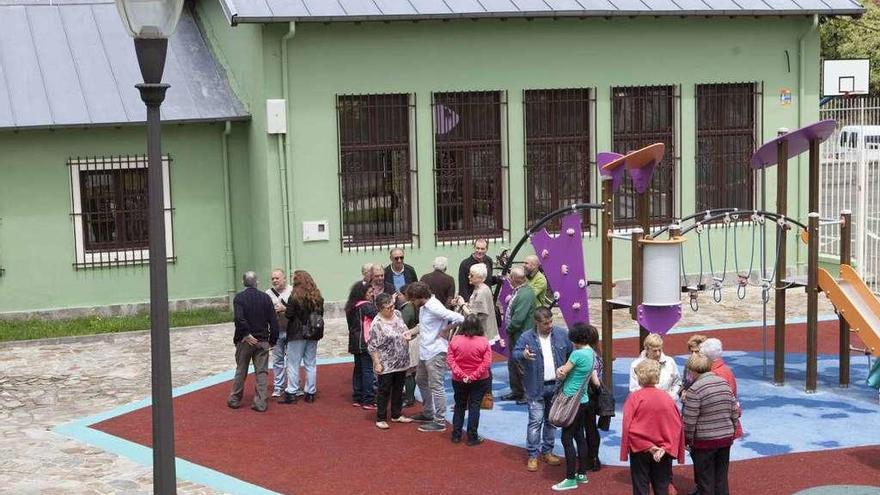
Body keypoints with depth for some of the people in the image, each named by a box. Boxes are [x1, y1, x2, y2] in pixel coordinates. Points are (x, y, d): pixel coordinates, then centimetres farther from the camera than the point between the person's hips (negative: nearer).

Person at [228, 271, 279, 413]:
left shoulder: (239, 298, -7)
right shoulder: (265, 297, 0)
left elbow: (239, 318, -22)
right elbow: (274, 321, -1)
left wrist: (246, 334, -13)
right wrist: (273, 340, 6)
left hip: (245, 341, -1)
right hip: (262, 341, 1)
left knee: (241, 371, 12)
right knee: (261, 372, 5)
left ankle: (235, 400, 21)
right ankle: (260, 403, 3)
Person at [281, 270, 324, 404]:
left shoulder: (295, 296, -13)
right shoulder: (317, 296, 3)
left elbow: (289, 315, -13)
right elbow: (320, 314, 8)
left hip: (297, 334, -5)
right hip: (313, 334, 5)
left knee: (293, 364, 2)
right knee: (311, 364, 11)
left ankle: (291, 393, 2)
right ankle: (310, 393, 13)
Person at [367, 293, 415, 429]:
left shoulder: (397, 314, 2)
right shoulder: (377, 324, -20)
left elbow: (404, 329, 19)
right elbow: (372, 346, -17)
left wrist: (407, 334, -3)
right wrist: (377, 363, -18)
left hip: (401, 362, 7)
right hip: (386, 365, -7)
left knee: (398, 389, 16)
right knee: (384, 391, 3)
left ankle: (397, 415, 29)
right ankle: (381, 418, 13)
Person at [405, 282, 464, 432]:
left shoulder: (435, 308, -22)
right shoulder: (423, 307, 7)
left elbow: (459, 318, -27)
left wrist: (444, 331, -17)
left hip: (435, 352, -11)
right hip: (425, 351, 11)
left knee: (436, 386, -4)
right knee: (421, 381, 23)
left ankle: (440, 421, 2)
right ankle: (428, 413, 38)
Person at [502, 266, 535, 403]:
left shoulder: (525, 294, -24)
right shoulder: (519, 291, 7)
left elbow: (518, 318, -26)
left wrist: (509, 330, -14)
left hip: (522, 337, -10)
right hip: (515, 335, 10)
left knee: (522, 366, 0)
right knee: (513, 364, 19)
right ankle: (516, 391, 31)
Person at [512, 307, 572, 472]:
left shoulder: (561, 334, 1)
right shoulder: (526, 337, -8)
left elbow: (571, 353, 8)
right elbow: (515, 353, -14)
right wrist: (523, 355, -37)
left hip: (556, 386, 4)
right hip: (536, 388, -4)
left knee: (551, 420, 14)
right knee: (535, 421, -6)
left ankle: (547, 452, 26)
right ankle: (533, 455, 2)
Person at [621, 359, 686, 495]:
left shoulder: (635, 397, -10)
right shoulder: (667, 397, 0)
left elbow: (627, 426, -15)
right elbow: (678, 425, -2)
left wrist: (648, 447, -12)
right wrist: (666, 447, -7)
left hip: (640, 450, -3)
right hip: (664, 452, 3)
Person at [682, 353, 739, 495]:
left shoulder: (695, 389, -16)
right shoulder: (724, 383, 3)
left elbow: (689, 420, -15)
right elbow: (734, 412, 8)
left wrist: (688, 440, -1)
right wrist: (731, 432, 18)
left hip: (705, 441, -6)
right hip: (726, 438, 6)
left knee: (705, 483, 6)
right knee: (721, 480, 14)